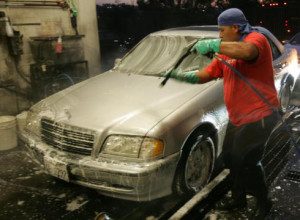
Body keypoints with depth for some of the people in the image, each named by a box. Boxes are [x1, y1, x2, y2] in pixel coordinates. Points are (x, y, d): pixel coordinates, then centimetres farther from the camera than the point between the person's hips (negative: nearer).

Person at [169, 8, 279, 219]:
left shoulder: (256, 39, -11)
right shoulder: (226, 54, 13)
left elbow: (245, 52, -37)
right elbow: (203, 75, 15)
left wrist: (211, 44, -29)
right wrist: (178, 75, 3)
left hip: (259, 115, -9)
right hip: (237, 118, 9)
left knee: (245, 162, -7)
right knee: (231, 159, 15)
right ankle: (239, 198, 35)